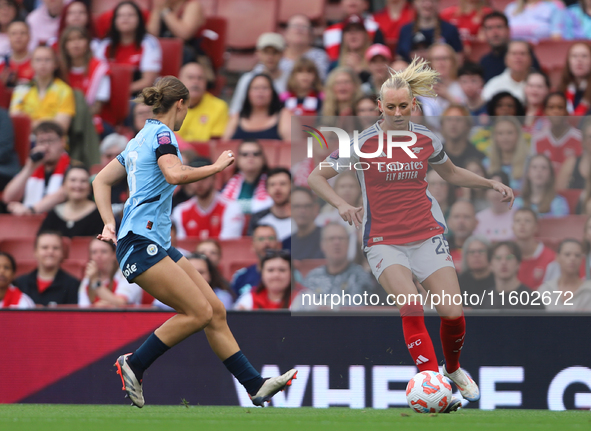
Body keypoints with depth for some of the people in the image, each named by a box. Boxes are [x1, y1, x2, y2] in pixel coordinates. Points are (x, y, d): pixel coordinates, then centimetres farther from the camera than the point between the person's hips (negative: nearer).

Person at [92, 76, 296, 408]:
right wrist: (217, 167, -12)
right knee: (199, 312, -16)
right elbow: (175, 174, -26)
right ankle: (134, 365, -6)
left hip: (158, 244, 10)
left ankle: (255, 386, 0)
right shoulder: (161, 134, -7)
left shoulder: (141, 139, 21)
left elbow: (101, 180, 25)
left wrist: (110, 224, 16)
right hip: (141, 243, -10)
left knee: (216, 310, 3)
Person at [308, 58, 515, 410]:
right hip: (384, 242, -3)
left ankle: (453, 369, 24)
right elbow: (317, 176, -1)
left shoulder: (427, 140, 2)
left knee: (454, 314, -7)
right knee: (411, 305, -27)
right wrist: (341, 205, -18)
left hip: (427, 235, 3)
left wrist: (491, 183, 9)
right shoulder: (363, 143, -8)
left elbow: (452, 173, 22)